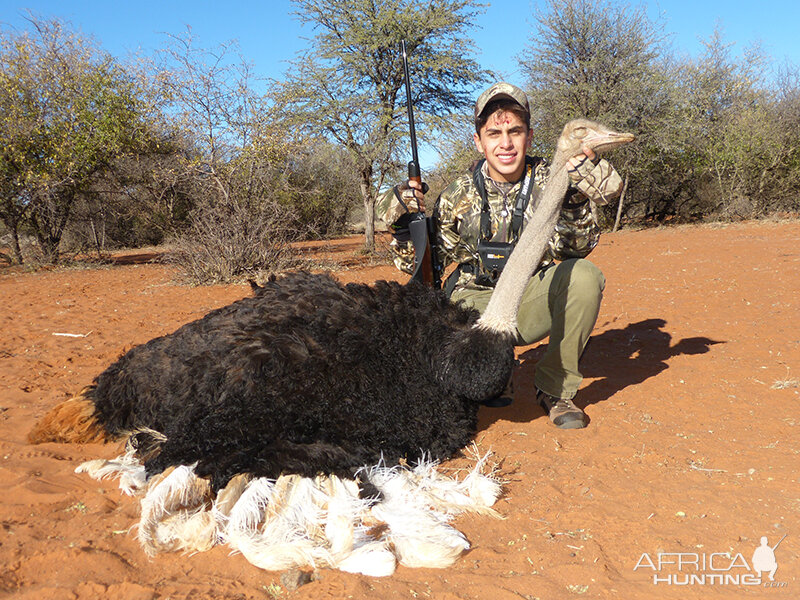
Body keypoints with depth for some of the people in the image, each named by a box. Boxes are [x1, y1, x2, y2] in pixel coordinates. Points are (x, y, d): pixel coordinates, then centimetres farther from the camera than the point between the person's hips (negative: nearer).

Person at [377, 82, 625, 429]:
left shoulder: (548, 181, -5)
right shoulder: (458, 197, -4)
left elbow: (578, 249, -12)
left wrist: (572, 200, -27)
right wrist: (404, 223, -16)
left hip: (535, 299, 2)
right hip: (478, 301, -1)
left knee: (584, 276, -30)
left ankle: (555, 389, -10)